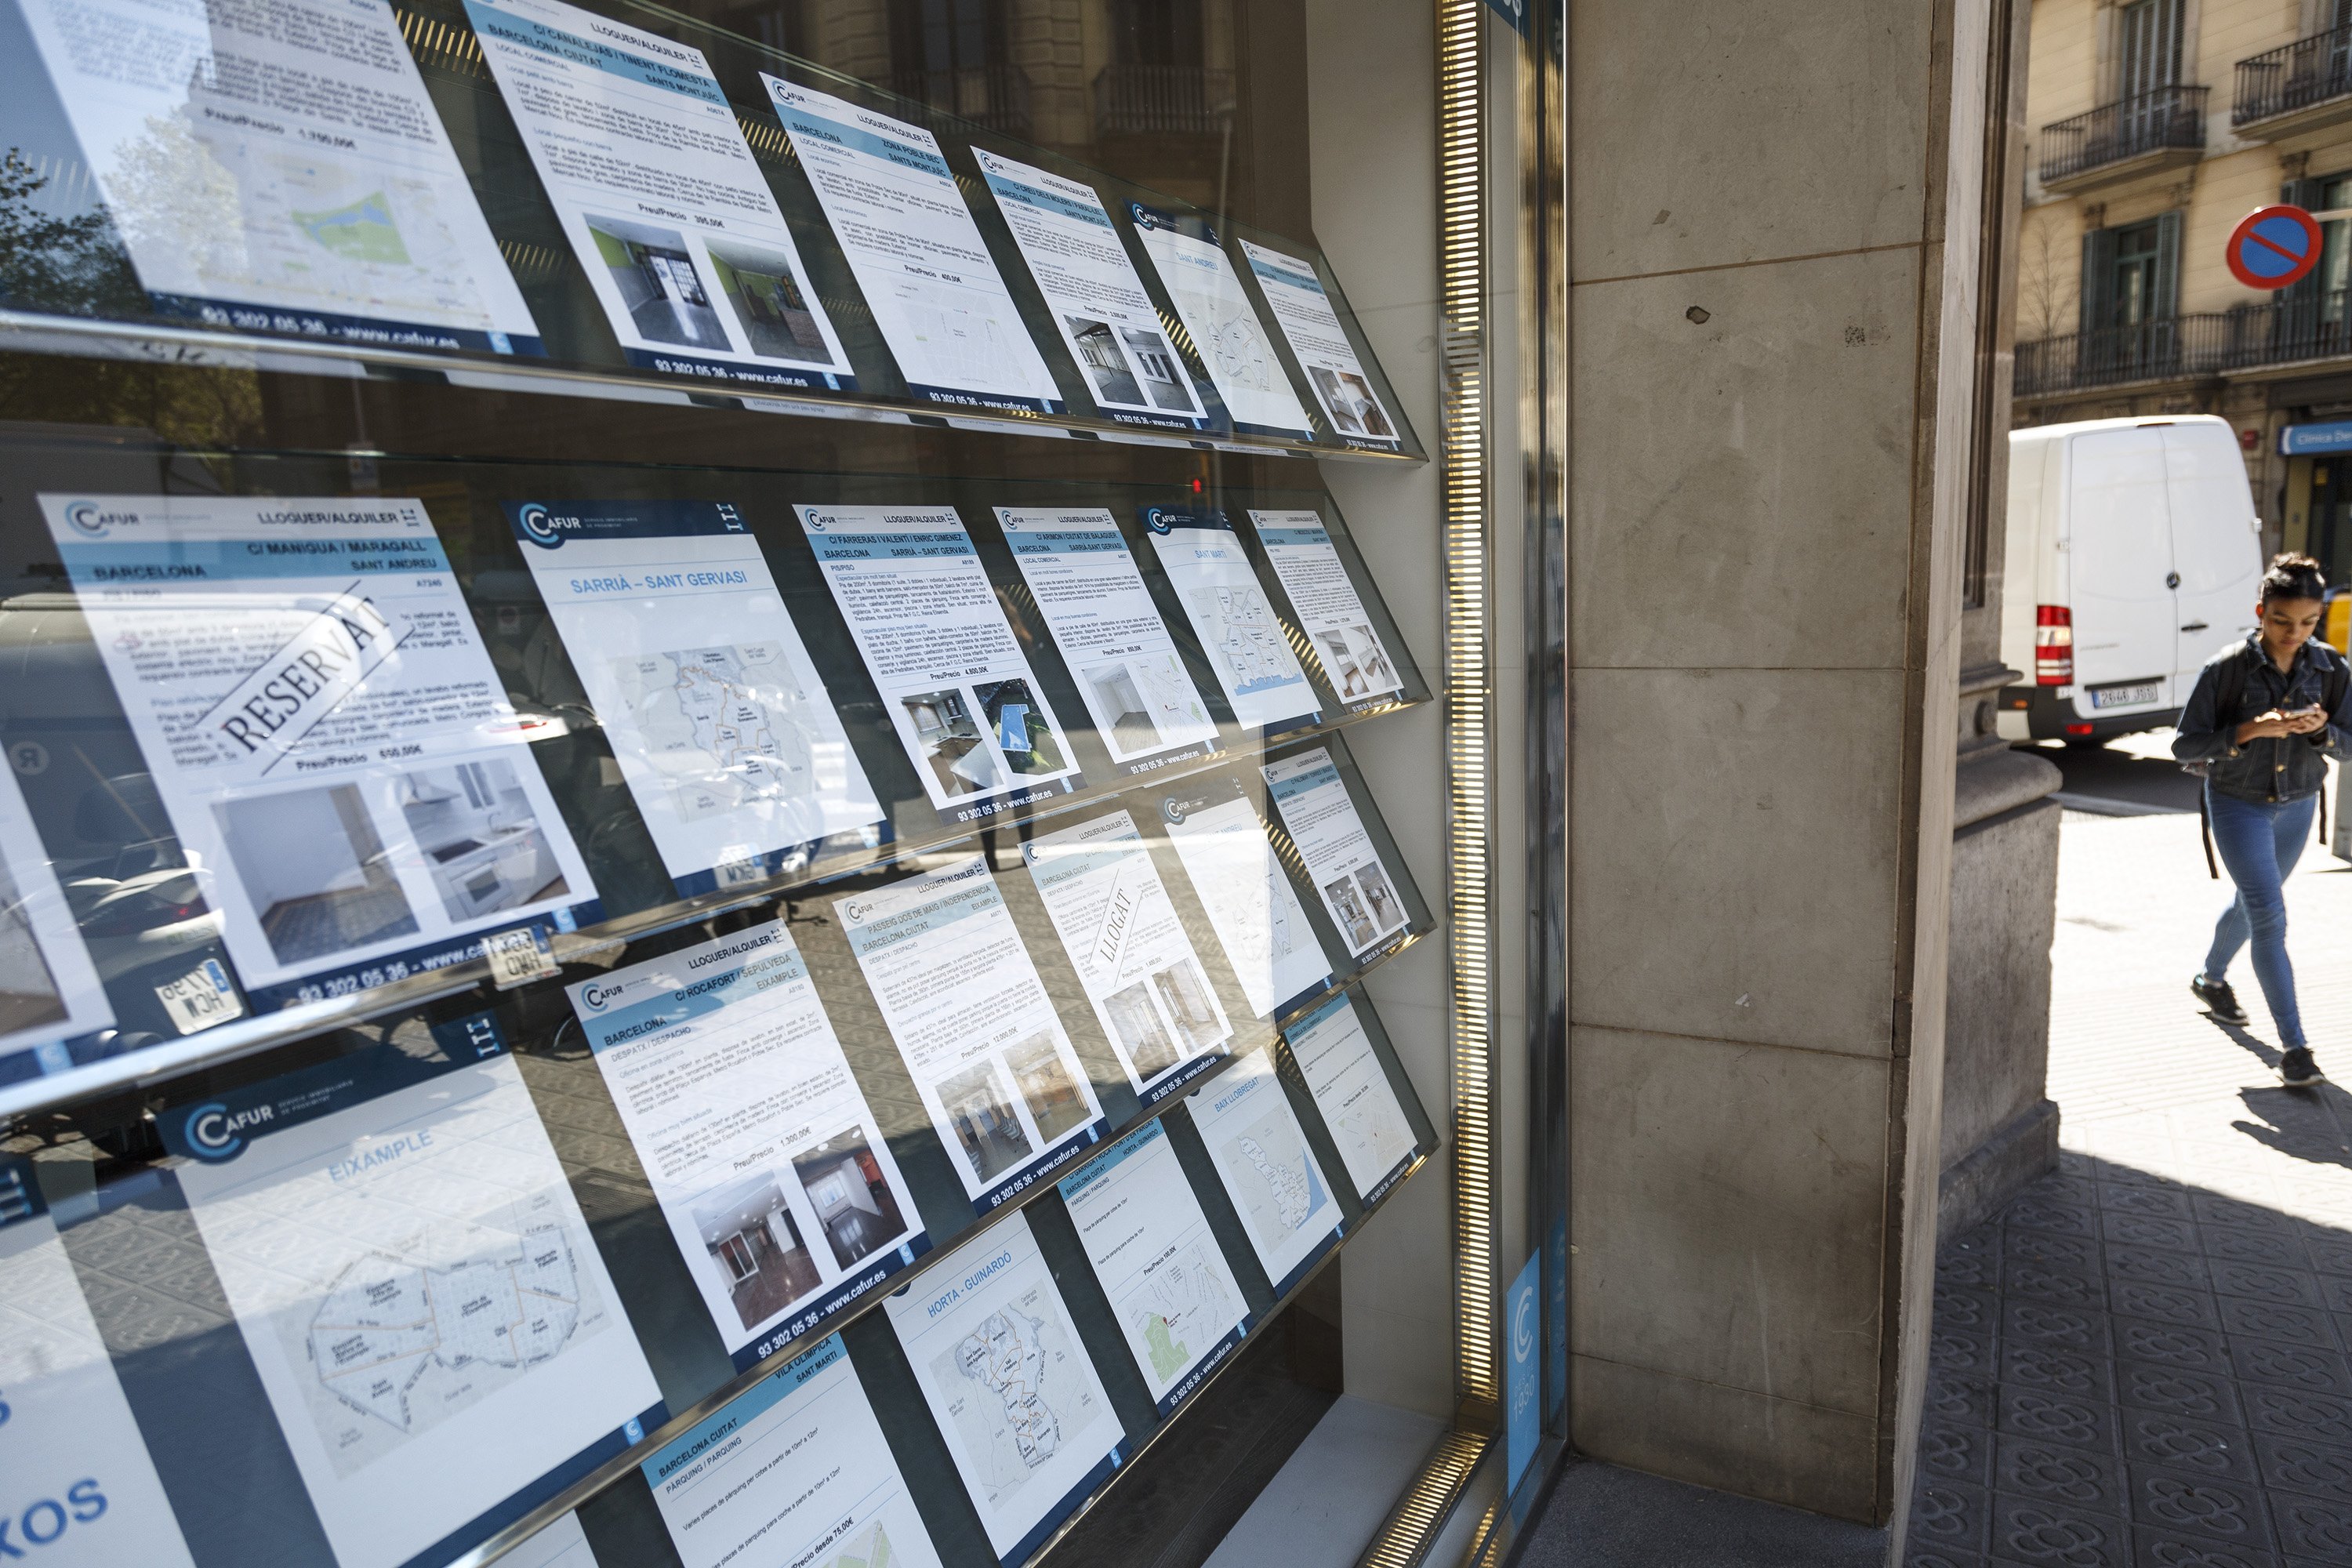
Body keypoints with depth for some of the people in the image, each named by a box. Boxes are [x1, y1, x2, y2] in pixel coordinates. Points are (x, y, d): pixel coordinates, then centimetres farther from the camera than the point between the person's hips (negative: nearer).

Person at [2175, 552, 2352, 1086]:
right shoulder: (2227, 668, -19)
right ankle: (2293, 1046, -7)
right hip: (2237, 803, -5)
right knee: (2270, 917, -11)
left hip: (2297, 806, 5)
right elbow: (2185, 745, -18)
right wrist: (2252, 730, -30)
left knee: (2254, 902, 22)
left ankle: (2211, 978, 49)